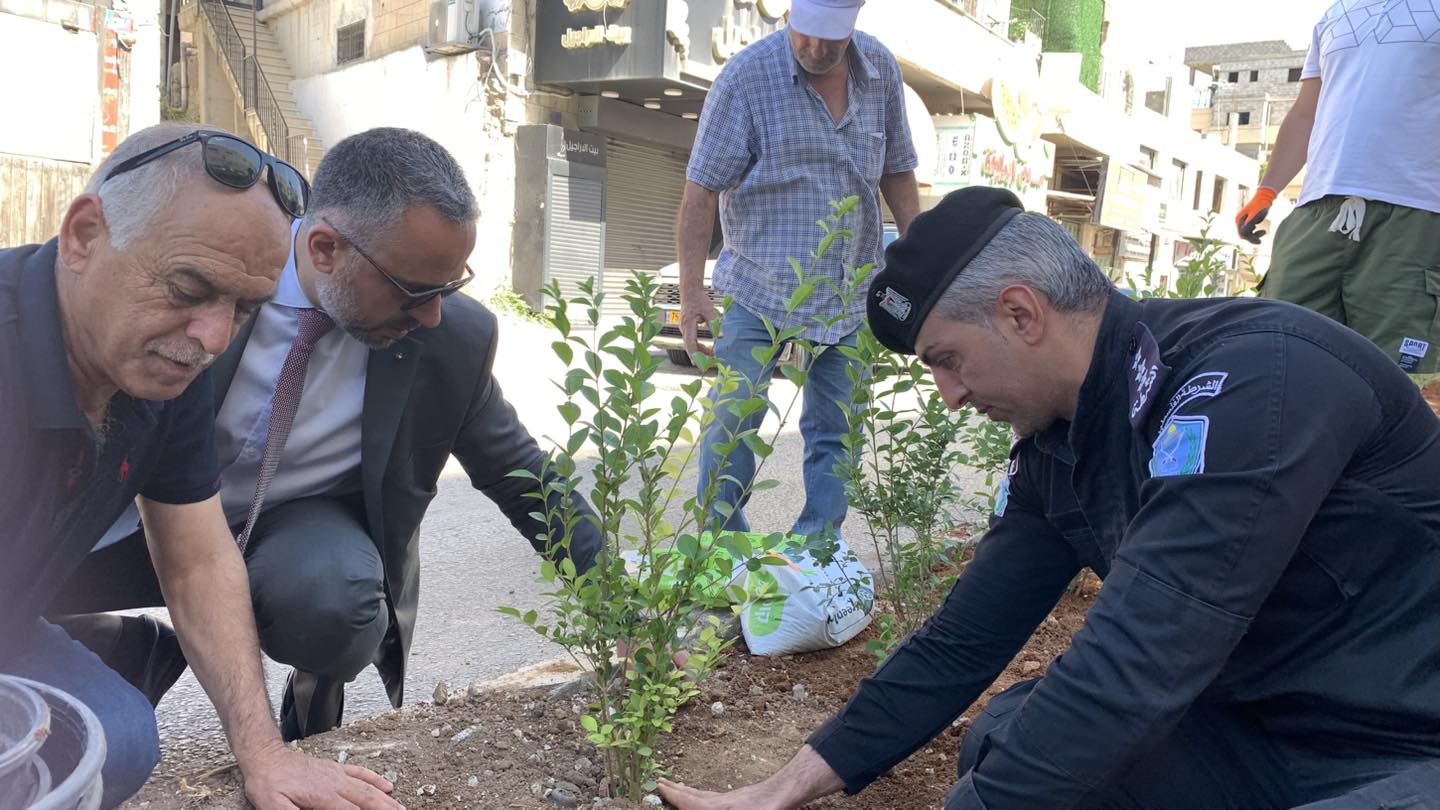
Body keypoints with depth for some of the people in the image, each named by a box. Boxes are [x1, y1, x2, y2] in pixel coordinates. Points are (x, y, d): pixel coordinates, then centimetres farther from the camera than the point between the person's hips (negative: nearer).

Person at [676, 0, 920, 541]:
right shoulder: (747, 75, -11)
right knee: (733, 420, 0)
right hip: (757, 289, -3)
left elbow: (897, 173, 12)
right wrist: (692, 291, -14)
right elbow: (701, 190, -11)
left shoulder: (881, 69, 2)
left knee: (835, 430, 8)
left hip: (851, 291, 4)